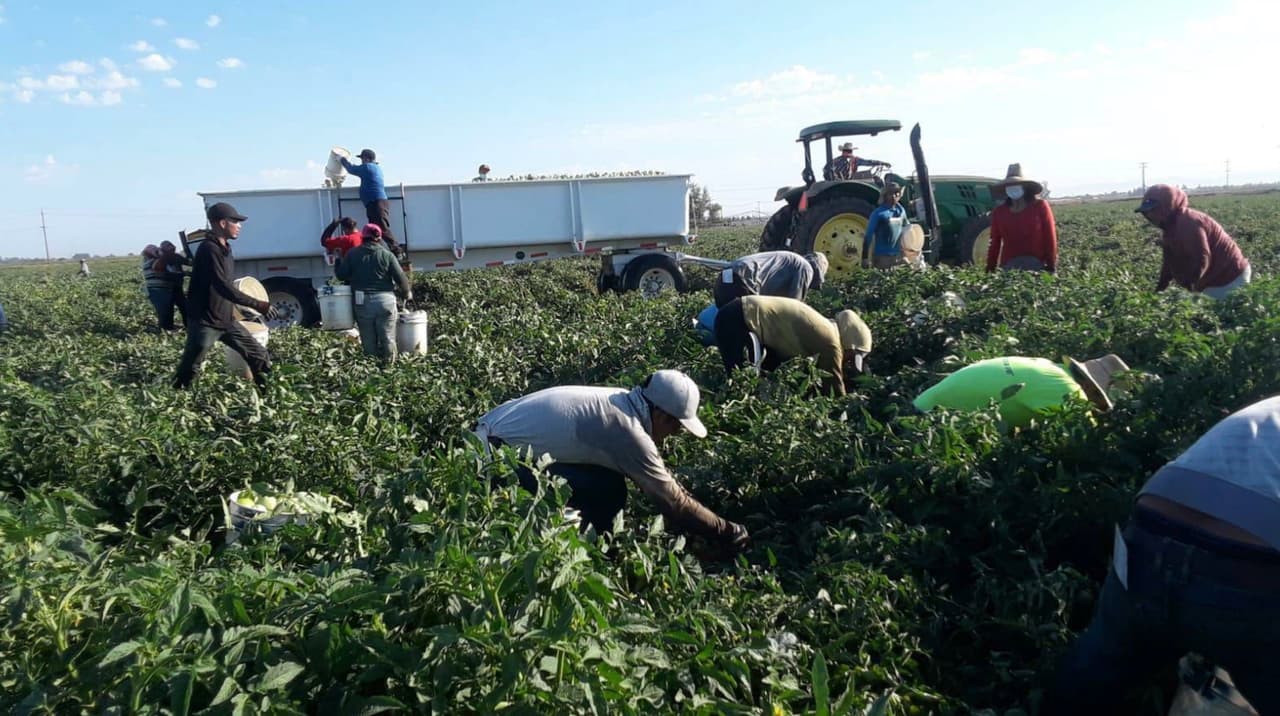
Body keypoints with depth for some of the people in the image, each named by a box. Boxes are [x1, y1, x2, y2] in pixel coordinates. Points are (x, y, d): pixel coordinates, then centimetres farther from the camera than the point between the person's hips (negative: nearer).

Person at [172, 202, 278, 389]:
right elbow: (223, 288, -28)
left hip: (226, 321, 9)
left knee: (260, 358, 5)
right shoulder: (209, 249, -19)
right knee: (187, 372, 0)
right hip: (204, 323, -9)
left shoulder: (225, 248, 10)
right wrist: (257, 305, -30)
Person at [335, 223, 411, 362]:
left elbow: (341, 274, 4)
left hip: (362, 303, 1)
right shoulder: (387, 255, 1)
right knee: (388, 339, 5)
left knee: (368, 341, 9)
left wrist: (337, 264, 26)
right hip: (385, 301, -1)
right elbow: (401, 278, -3)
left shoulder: (353, 254, 4)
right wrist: (407, 293, 15)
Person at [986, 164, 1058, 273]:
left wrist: (1051, 267, -4)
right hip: (1008, 266, 1)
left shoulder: (1040, 206, 1)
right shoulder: (999, 212, 6)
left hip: (1037, 265, -1)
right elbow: (995, 243, 10)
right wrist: (990, 270, 6)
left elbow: (1050, 238, 0)